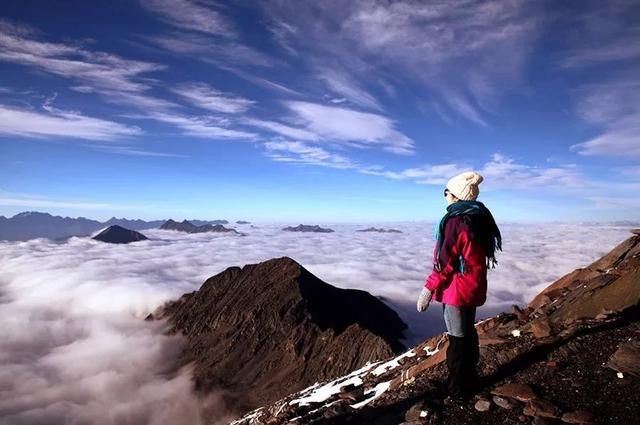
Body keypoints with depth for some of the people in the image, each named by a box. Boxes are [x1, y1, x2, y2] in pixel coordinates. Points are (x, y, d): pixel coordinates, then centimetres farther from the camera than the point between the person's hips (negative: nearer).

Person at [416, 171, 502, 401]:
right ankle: (469, 380, 36)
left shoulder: (456, 220, -21)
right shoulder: (479, 218, 6)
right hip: (473, 286, 9)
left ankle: (458, 389, 18)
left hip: (457, 288, -9)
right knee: (468, 334, 21)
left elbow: (445, 262, -21)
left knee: (458, 339, 4)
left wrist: (429, 288, -13)